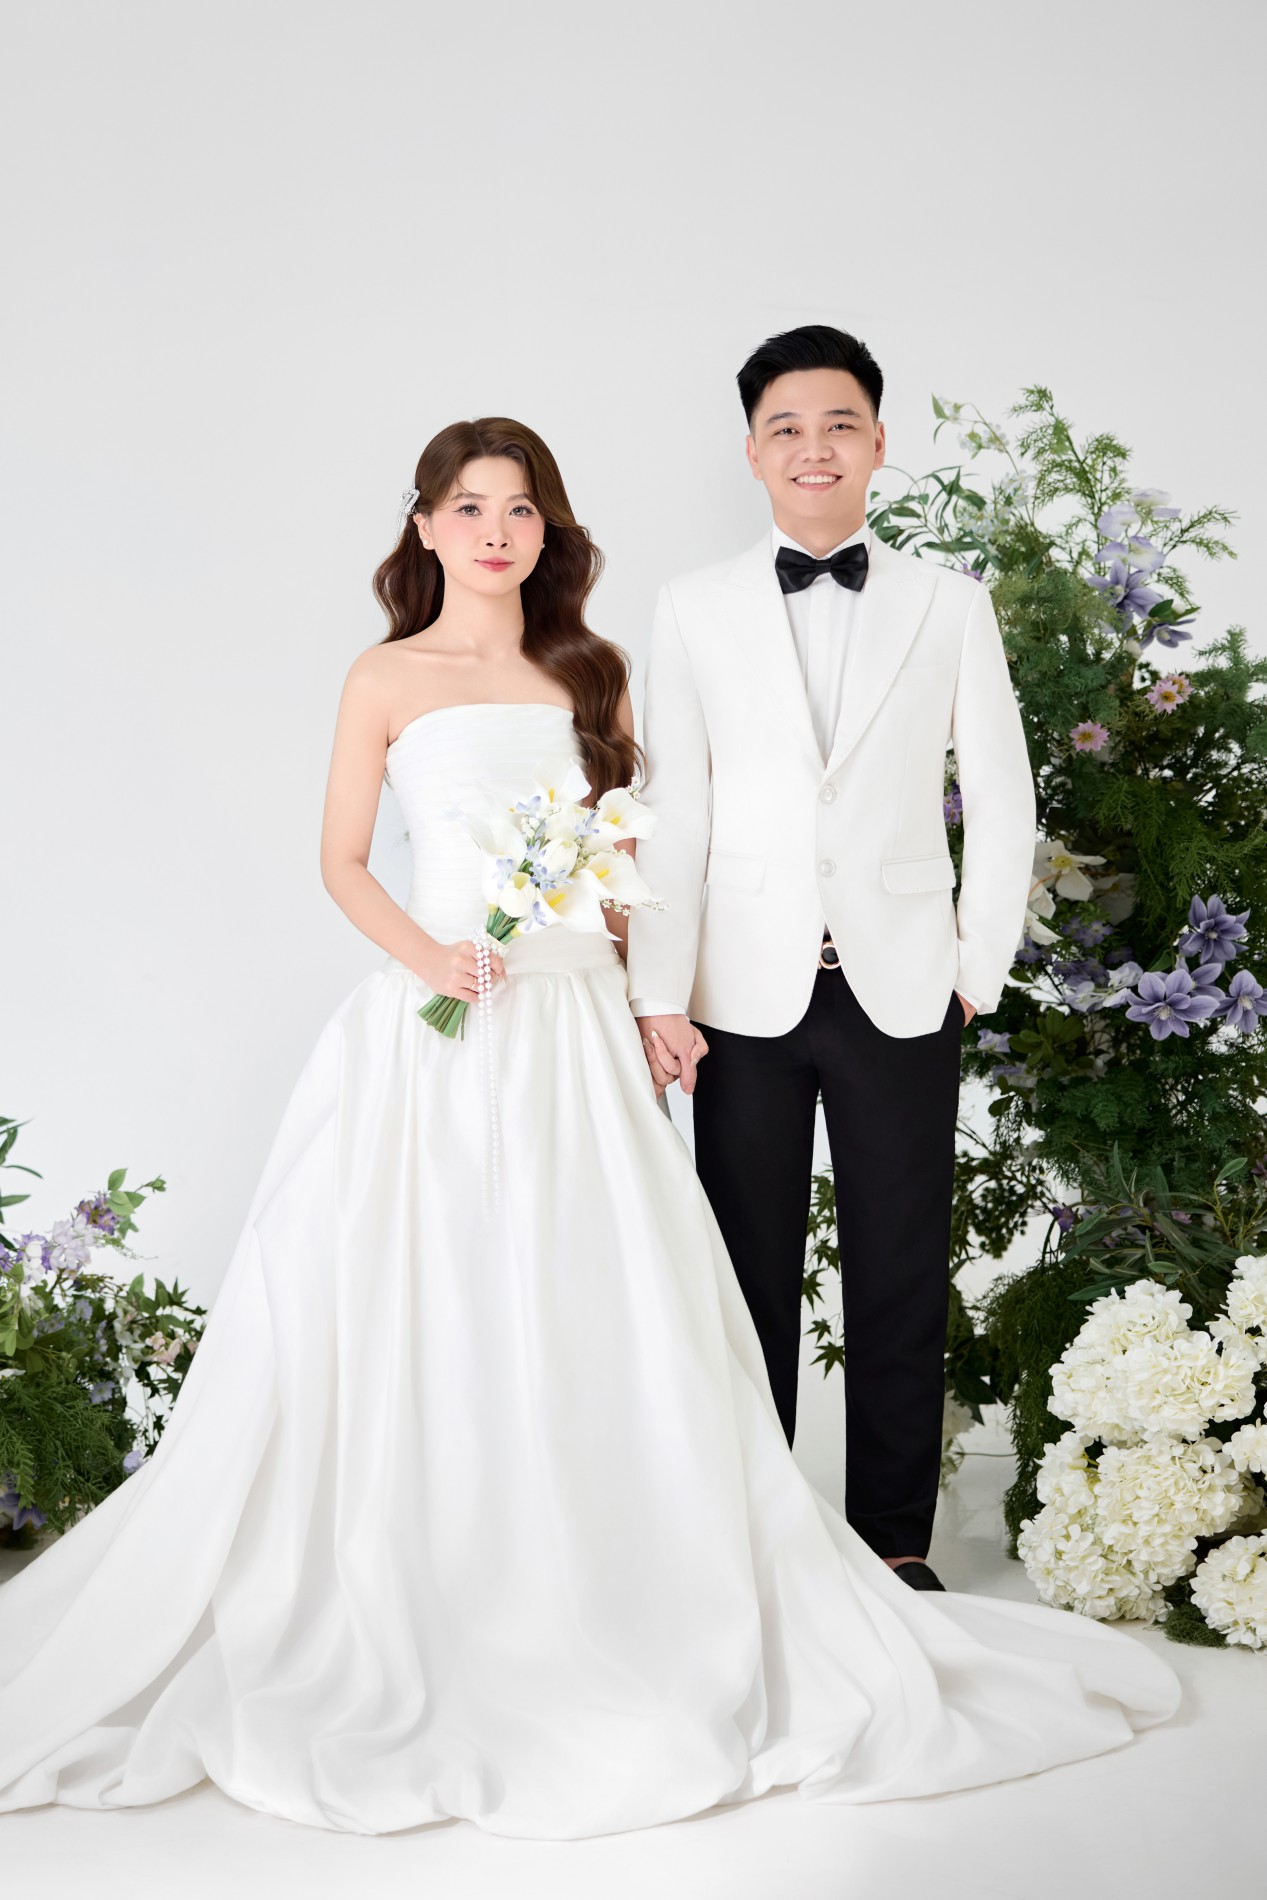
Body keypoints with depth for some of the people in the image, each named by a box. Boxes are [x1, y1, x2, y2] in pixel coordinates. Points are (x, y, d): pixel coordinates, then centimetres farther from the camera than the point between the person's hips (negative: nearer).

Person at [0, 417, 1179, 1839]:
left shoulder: (589, 672, 13)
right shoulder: (387, 679, 5)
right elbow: (341, 860, 4)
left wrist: (653, 995, 5)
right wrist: (422, 952, -14)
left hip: (579, 1023, 3)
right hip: (442, 1023, -2)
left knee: (597, 1316, 1)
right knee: (422, 1315, -2)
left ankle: (605, 1620, 13)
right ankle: (413, 1624, 11)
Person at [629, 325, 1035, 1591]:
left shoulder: (949, 603, 6)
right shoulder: (695, 609, 5)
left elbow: (1002, 797, 8)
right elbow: (670, 811, 0)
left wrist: (980, 966, 3)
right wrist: (658, 995, -6)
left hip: (900, 995, 1)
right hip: (746, 998, 0)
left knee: (901, 1281, 7)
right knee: (750, 1276, 8)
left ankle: (893, 1543, 20)